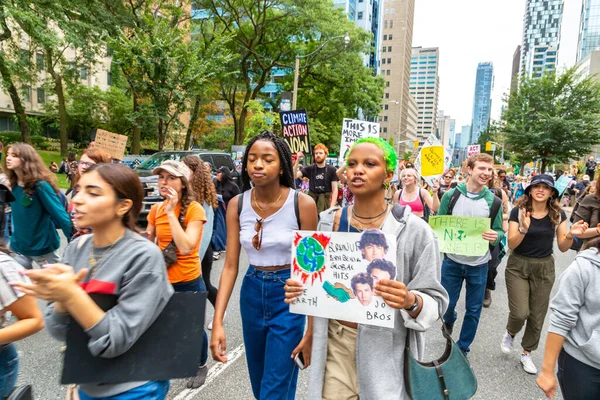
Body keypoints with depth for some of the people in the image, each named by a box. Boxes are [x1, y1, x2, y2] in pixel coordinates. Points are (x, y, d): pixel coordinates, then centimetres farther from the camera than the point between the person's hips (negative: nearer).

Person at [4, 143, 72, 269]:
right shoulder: (13, 185, 0)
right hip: (19, 247, 6)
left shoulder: (40, 185, -19)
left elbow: (60, 214, -21)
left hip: (44, 247, -6)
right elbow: (15, 215, 9)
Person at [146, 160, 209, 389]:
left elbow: (186, 247, -29)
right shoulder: (156, 209, -1)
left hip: (188, 283, -4)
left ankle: (201, 366, 42)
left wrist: (171, 212, -27)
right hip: (161, 281, 4)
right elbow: (147, 243, 14)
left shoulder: (194, 209, -17)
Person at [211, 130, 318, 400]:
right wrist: (217, 322, -11)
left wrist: (312, 328, -11)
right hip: (251, 293, 4)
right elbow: (230, 266, -4)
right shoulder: (237, 205, -6)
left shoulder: (303, 204, -16)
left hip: (289, 296, -4)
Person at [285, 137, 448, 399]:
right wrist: (299, 290, -9)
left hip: (386, 350, -2)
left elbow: (435, 300, -8)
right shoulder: (328, 222, -4)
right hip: (334, 343, 3)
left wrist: (411, 301, -28)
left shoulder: (414, 231, -13)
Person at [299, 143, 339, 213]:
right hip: (311, 198, 1)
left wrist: (332, 206, -13)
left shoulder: (332, 170, -2)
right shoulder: (309, 168, 3)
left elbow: (335, 189, -3)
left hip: (325, 199, -1)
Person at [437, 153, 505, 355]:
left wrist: (495, 236, -21)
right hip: (452, 261, 0)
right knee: (447, 304, 13)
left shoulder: (494, 202, -4)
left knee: (474, 310, 10)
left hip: (479, 265, 1)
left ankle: (462, 349, 32)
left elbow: (499, 231, 1)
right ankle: (449, 320, 49)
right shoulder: (451, 195, -7)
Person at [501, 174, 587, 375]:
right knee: (520, 313, -10)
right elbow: (511, 244, -15)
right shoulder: (518, 211, -12)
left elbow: (563, 247, -1)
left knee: (537, 316, 10)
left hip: (544, 269, 3)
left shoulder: (558, 214, -3)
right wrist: (524, 229, -32)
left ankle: (526, 354, 31)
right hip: (518, 267, -3)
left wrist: (571, 235, -21)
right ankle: (510, 333, 25)